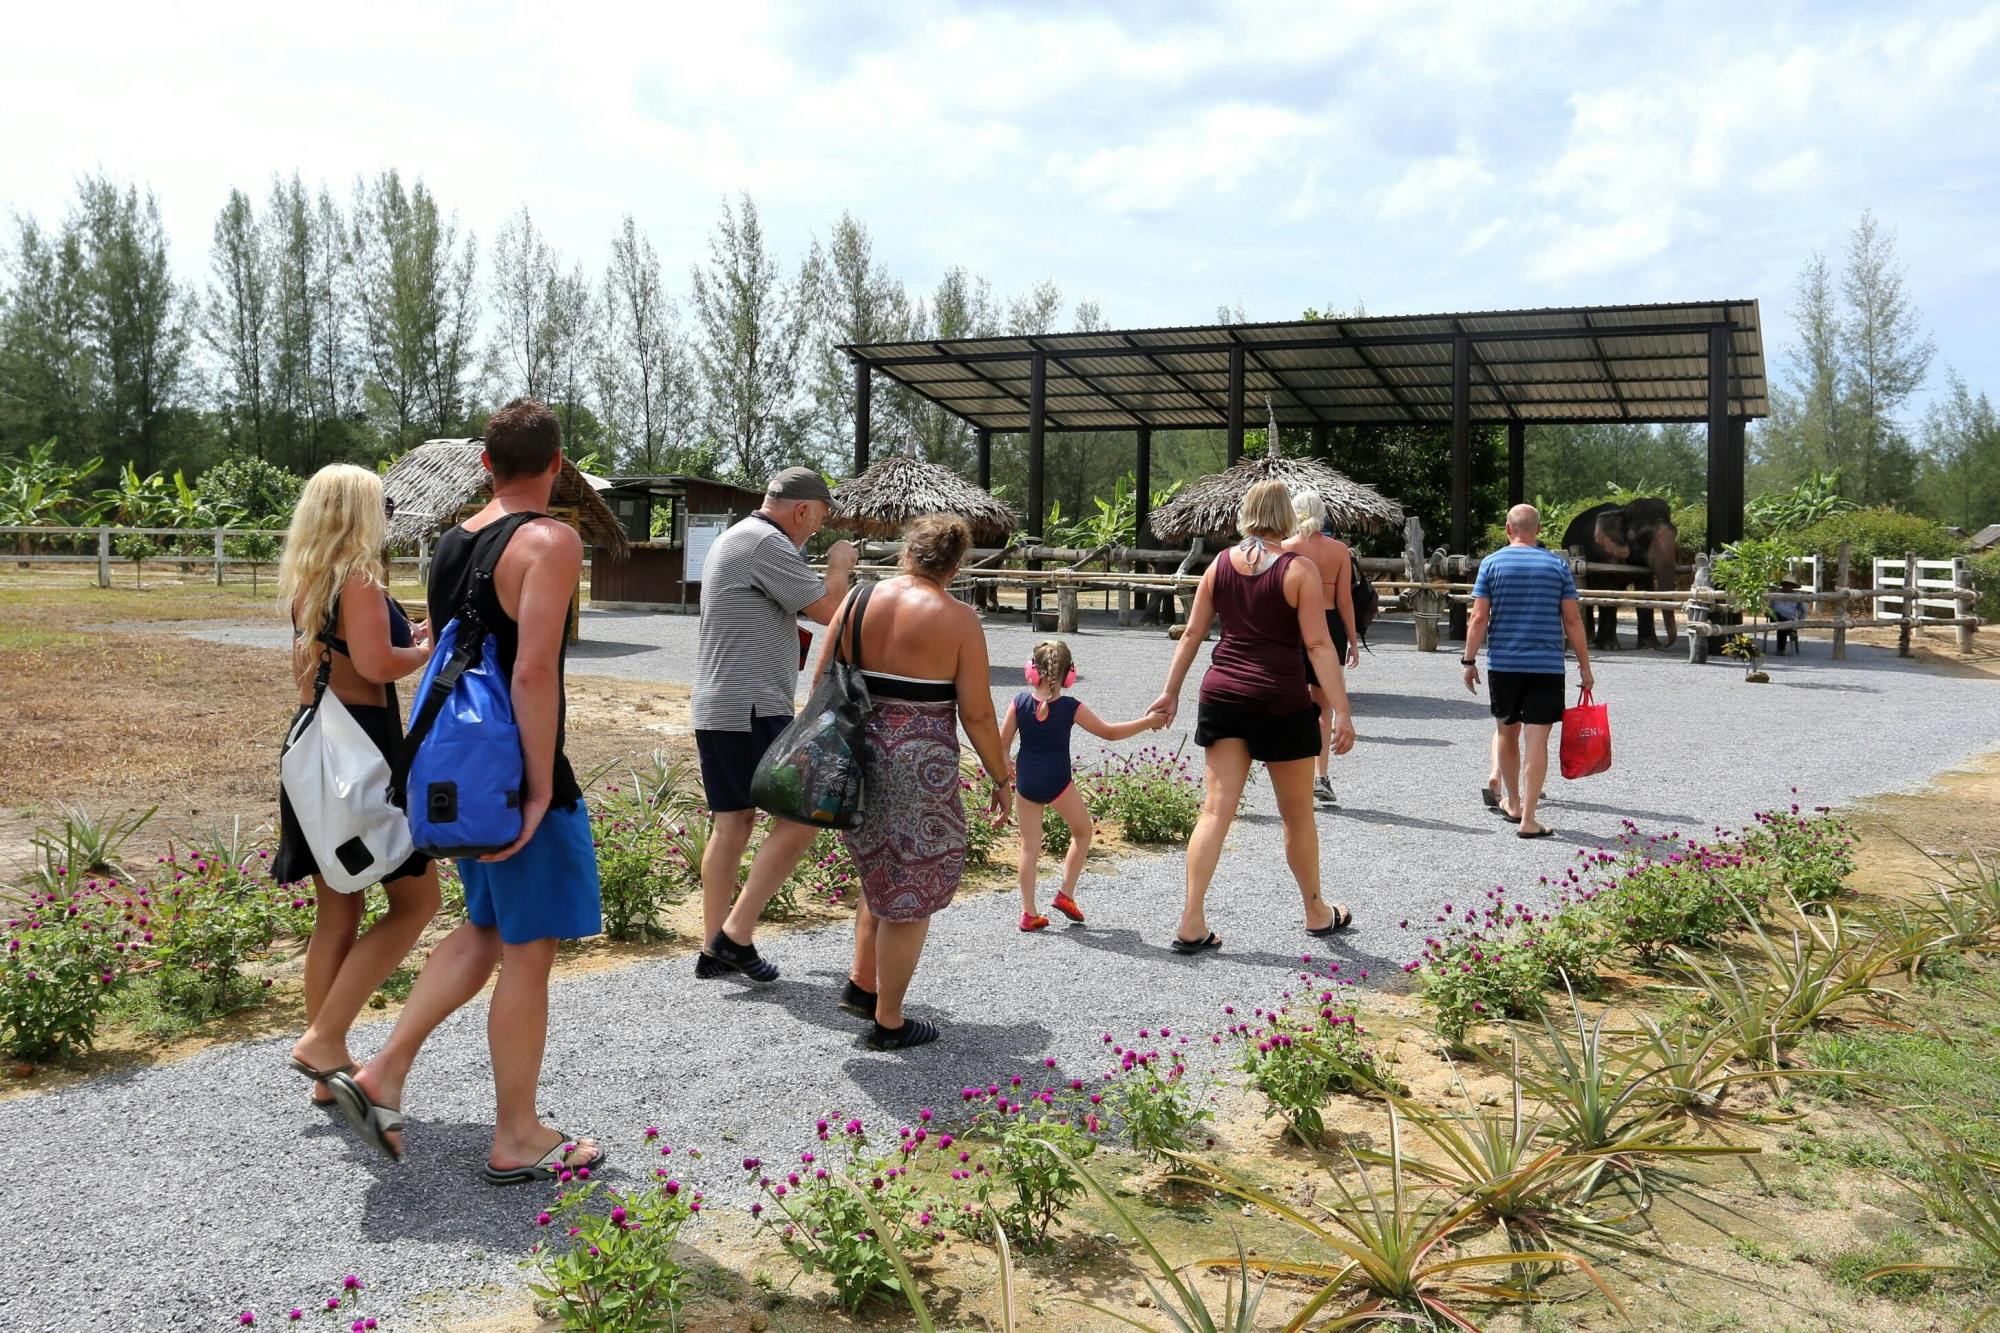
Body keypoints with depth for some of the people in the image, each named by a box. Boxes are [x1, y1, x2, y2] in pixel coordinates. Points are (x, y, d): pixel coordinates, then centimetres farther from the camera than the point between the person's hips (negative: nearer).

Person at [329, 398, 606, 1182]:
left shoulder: (451, 544, 10)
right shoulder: (550, 541, -15)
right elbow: (533, 671, -24)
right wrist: (541, 793, -20)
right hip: (518, 778, -8)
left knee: (486, 929, 23)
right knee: (528, 951, 3)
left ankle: (384, 1074, 19)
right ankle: (517, 1141, 15)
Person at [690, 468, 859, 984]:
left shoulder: (733, 539, 20)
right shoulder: (768, 543, -13)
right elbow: (830, 610, -14)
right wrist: (840, 565, 3)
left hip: (715, 710, 11)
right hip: (752, 712, -10)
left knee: (732, 824, 12)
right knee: (800, 817, -6)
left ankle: (714, 950, 15)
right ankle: (736, 934, -5)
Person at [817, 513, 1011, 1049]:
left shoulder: (857, 602, 3)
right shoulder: (958, 619, -9)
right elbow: (977, 714, -10)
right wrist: (1001, 779, 2)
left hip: (857, 759, 6)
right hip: (919, 770, -5)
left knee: (882, 873, 26)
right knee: (911, 892, 7)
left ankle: (859, 984, 30)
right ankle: (888, 1022, 16)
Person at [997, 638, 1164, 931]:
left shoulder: (1020, 702, -4)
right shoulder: (1070, 707, -9)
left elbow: (1001, 743, 0)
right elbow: (1109, 732, -2)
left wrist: (1005, 767, 20)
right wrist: (1148, 722, 6)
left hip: (1025, 783, 3)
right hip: (1057, 783, -2)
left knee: (1029, 845, 10)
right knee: (1082, 832, 21)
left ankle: (1029, 912, 10)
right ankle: (1065, 893, 17)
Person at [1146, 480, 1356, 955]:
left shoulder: (1220, 564, 5)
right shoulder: (1299, 570, -8)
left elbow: (1192, 633, 9)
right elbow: (1318, 645, -12)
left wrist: (1171, 691, 17)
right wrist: (1342, 711, -11)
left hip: (1222, 695, 4)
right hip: (1281, 701, -4)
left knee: (1215, 809, 2)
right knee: (1297, 814, 13)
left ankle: (1192, 925, -4)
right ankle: (1317, 914, 30)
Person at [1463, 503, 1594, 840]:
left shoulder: (1492, 563, 1)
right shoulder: (1558, 565, 3)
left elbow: (1479, 617, -3)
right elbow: (1572, 619, 1)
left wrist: (1469, 661, 3)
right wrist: (1584, 664, 8)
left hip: (1503, 663, 1)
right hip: (1547, 665, -1)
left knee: (1506, 731, 17)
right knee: (1536, 738, -3)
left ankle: (1512, 803, 30)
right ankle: (1528, 819, -6)